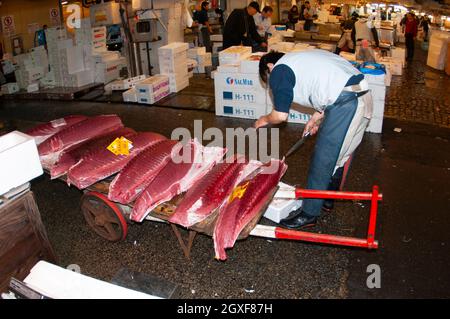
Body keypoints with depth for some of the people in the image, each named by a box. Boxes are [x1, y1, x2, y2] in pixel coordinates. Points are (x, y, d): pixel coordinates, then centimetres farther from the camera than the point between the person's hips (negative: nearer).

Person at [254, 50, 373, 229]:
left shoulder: (278, 71, 1)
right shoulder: (301, 59, 27)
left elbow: (281, 115, -2)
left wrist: (264, 120, 19)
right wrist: (316, 119, 31)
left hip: (346, 104, -10)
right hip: (363, 96, 10)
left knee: (322, 161, 1)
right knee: (338, 156, 22)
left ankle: (309, 214, 14)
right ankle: (327, 199, 39)